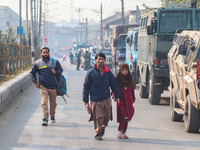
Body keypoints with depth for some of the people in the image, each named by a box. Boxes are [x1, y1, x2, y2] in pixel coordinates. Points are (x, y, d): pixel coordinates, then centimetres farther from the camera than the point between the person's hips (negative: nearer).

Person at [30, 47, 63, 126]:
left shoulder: (55, 62, 4)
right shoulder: (37, 63, 3)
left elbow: (61, 69, 10)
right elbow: (32, 72, 12)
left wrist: (56, 72, -13)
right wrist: (35, 81, 0)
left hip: (53, 86, 2)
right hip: (43, 86, -2)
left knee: (53, 102, 14)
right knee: (44, 103, -13)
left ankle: (52, 116, 35)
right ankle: (45, 119, -16)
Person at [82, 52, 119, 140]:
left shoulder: (108, 73, 7)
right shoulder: (90, 73, 0)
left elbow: (114, 84, 17)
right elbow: (86, 86, 3)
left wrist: (116, 96, 19)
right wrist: (85, 100, 1)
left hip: (106, 98, 3)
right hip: (95, 100, -2)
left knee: (107, 116, 3)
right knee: (98, 117, -7)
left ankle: (103, 127, 32)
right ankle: (97, 133, 7)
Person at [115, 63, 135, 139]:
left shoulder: (130, 79, 11)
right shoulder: (118, 79, -2)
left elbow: (132, 89, 16)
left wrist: (133, 99, 14)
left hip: (128, 100, 5)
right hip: (121, 100, -5)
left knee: (127, 117, 5)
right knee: (123, 116, -15)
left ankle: (123, 132, 12)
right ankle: (120, 132, -12)